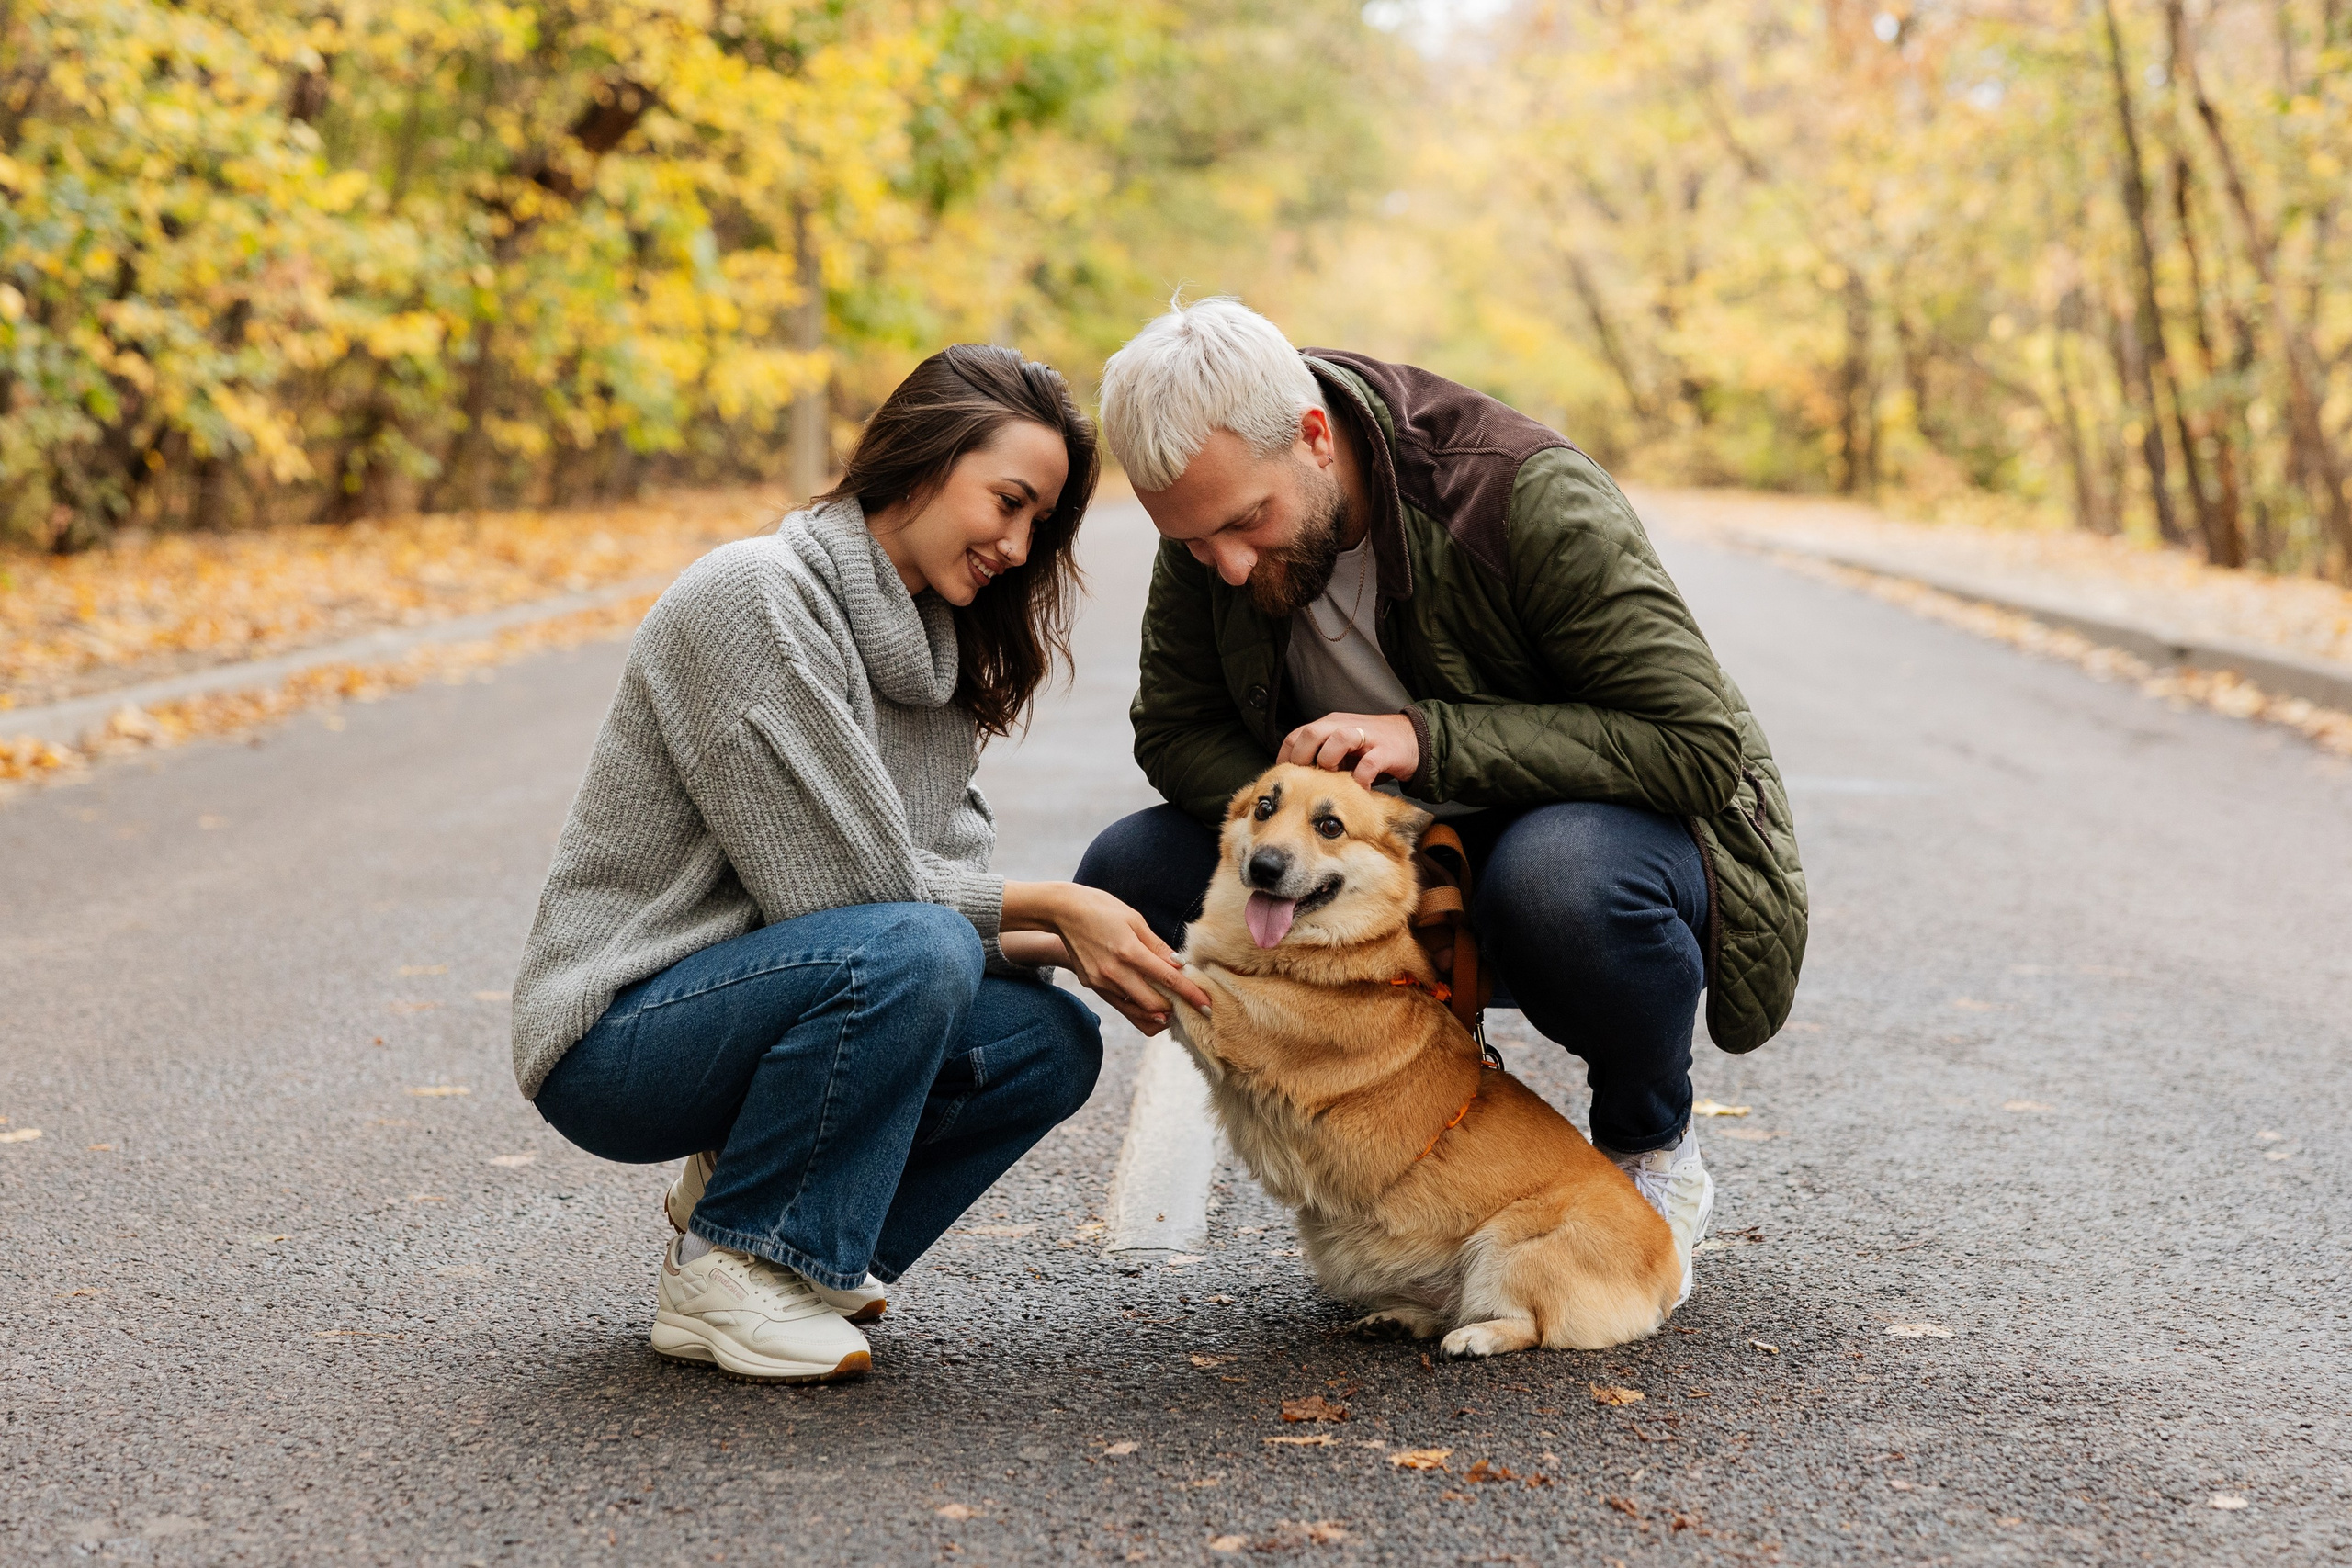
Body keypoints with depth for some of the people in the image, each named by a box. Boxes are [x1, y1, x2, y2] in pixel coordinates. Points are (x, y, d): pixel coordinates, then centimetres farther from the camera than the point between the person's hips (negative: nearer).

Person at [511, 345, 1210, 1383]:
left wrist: (1067, 942, -12)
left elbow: (955, 879, 7)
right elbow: (834, 880, -21)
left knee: (1051, 1042, -8)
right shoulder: (757, 595, -17)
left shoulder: (924, 646, 12)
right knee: (907, 951, -32)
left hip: (750, 999, 8)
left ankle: (762, 1209, 5)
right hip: (615, 1035, -8)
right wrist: (1049, 908, -15)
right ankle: (728, 1272, -14)